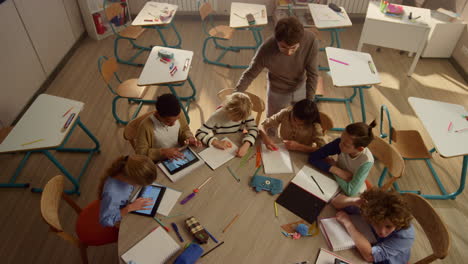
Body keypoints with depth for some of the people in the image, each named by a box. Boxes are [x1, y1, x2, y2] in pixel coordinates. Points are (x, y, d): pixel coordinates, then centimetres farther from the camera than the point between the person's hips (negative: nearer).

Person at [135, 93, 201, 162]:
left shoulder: (179, 115, -11)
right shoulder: (146, 126, -23)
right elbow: (140, 152, -15)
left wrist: (189, 138, -12)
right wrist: (163, 152, -27)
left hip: (180, 157, 4)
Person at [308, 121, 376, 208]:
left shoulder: (367, 161, -32)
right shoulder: (340, 142, -25)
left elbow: (350, 191, -33)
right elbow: (313, 157, -24)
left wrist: (333, 166, -25)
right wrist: (336, 170, -33)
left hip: (354, 193, -4)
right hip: (337, 182, 4)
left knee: (337, 202, -28)